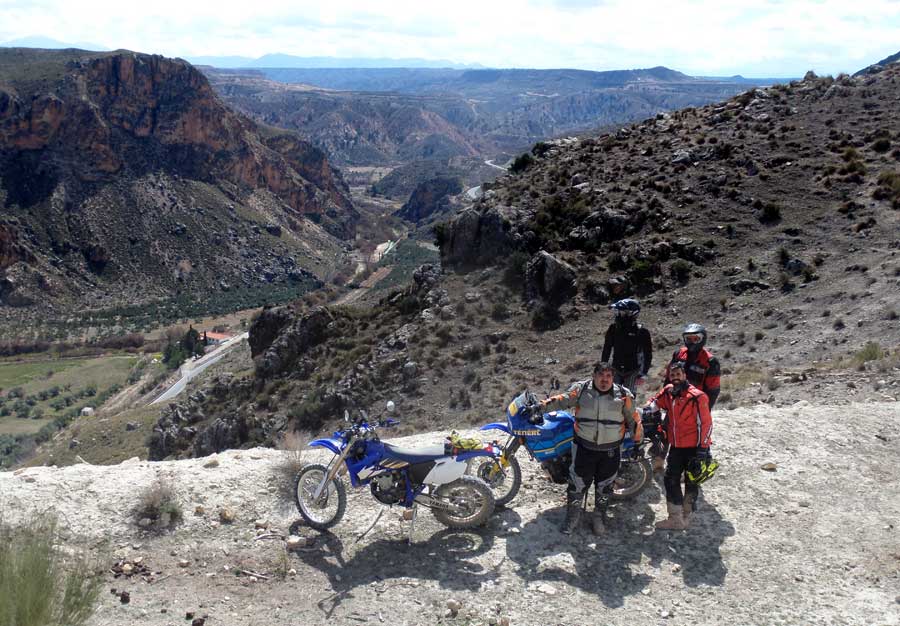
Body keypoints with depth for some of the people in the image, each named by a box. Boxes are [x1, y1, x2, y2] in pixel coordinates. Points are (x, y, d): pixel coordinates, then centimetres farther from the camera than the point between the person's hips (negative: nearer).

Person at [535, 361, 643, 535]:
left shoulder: (623, 394, -2)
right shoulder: (581, 389, -5)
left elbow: (633, 418, 7)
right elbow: (563, 400, -7)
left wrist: (638, 441, 9)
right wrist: (542, 406, -20)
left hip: (610, 450, 1)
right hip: (584, 447, -1)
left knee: (604, 487, 14)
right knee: (577, 483, 4)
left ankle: (599, 518, 34)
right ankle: (572, 517, 24)